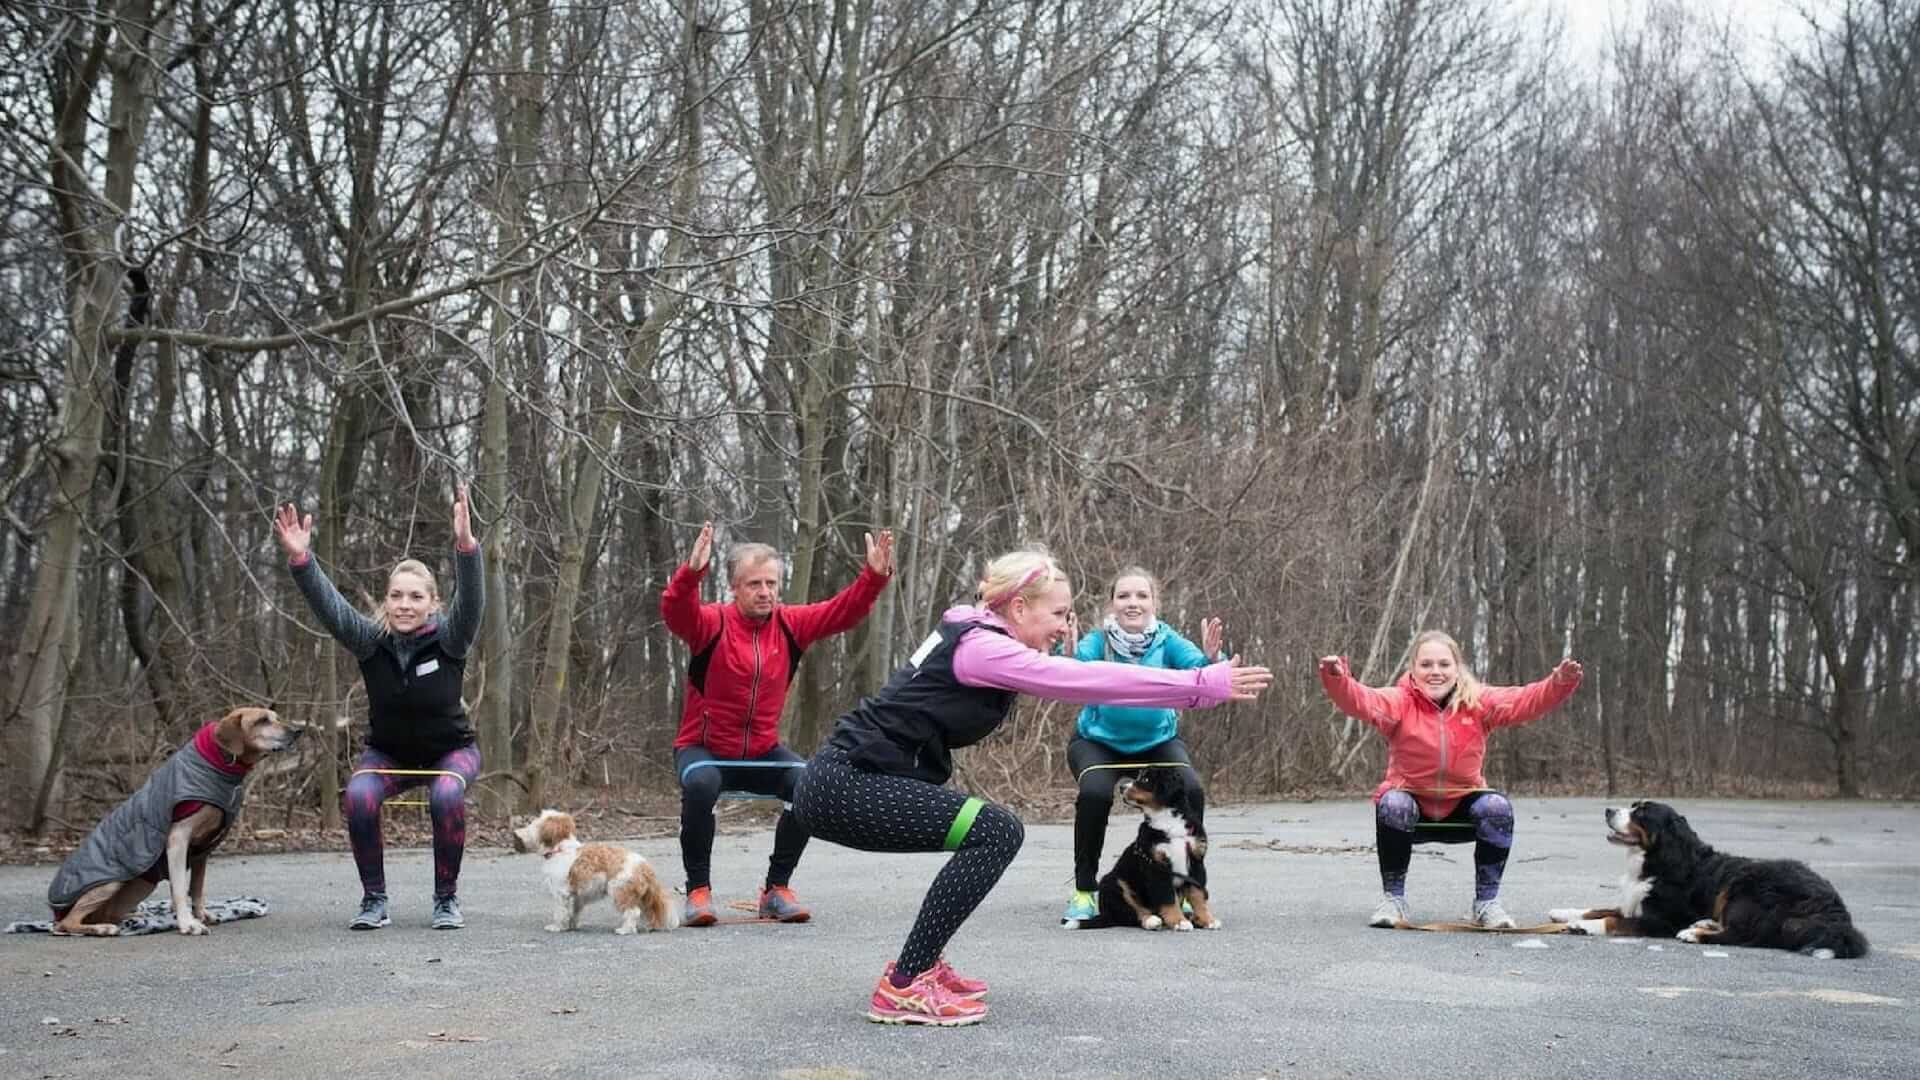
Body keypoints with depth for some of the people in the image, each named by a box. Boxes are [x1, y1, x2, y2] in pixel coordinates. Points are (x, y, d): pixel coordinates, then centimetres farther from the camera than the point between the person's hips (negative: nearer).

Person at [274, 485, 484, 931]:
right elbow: (328, 605, -28)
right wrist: (299, 560, -46)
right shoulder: (371, 640, -14)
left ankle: (447, 899, -13)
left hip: (451, 750, -2)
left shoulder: (448, 639, -19)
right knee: (359, 796, -29)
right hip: (388, 752, 2)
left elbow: (471, 600, -37)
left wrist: (465, 545, -56)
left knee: (447, 795, -33)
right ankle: (374, 899, -12)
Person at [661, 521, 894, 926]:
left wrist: (874, 576, -26)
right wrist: (692, 572, -54)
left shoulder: (790, 624, -2)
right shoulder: (712, 623, -14)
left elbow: (843, 611, -8)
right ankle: (698, 889, -14)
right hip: (703, 748, -4)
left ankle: (777, 888, -3)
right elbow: (675, 611, -34)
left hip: (762, 751, 4)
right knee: (700, 785, -35)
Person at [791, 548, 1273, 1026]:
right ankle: (903, 987, -13)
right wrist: (1204, 685, -21)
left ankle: (921, 962, 22)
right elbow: (1088, 680, -22)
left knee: (988, 833, 17)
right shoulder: (980, 646, -16)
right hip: (844, 786, -10)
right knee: (996, 833, -16)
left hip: (844, 780, 10)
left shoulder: (972, 639, 13)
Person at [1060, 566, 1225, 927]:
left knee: (1191, 793, -22)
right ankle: (1084, 892, -10)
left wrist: (1212, 658, -53)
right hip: (1098, 742, -1)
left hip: (1158, 742, 1)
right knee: (1095, 794, -29)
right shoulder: (1098, 641, -20)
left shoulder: (1166, 640, -17)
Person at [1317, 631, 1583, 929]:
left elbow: (1527, 700, -17)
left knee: (1497, 808, -27)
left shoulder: (1478, 702, -5)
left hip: (1461, 810, 2)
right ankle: (1393, 898, -15)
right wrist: (1336, 679, -51)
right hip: (1411, 808, -2)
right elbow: (1360, 700, -29)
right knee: (1393, 805, -34)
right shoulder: (1399, 702, -11)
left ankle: (1487, 901, -9)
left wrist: (1560, 683, -37)